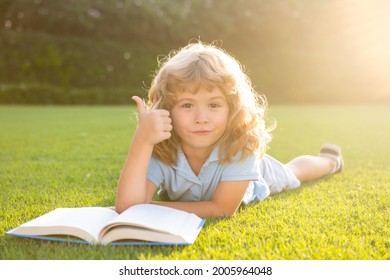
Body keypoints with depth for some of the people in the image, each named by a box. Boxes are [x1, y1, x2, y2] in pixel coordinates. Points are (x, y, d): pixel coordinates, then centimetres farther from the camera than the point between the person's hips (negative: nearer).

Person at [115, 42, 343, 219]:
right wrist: (142, 141, -63)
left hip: (255, 177, -1)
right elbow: (128, 207, -53)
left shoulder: (243, 141, -47)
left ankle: (330, 159, 60)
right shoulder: (159, 150, -41)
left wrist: (151, 207, -45)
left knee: (292, 172, 30)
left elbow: (223, 209, -42)